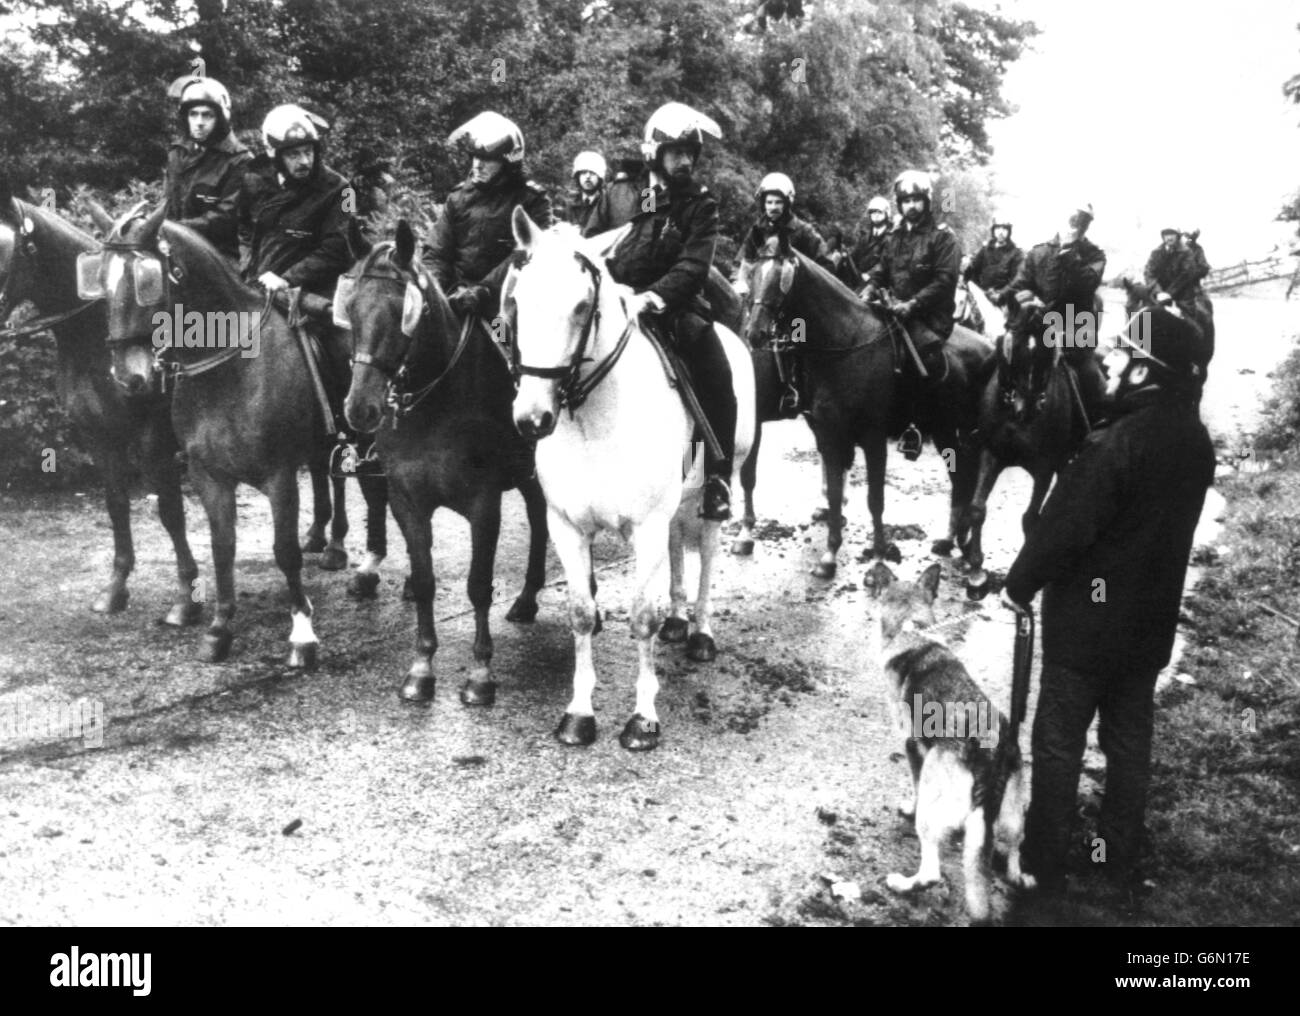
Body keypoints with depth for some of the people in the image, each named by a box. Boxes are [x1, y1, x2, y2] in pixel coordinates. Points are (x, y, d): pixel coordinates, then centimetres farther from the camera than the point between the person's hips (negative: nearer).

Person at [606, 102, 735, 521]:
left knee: (717, 378, -21)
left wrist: (654, 296, -32)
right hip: (615, 300, 2)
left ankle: (718, 479, -11)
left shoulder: (700, 204, -1)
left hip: (675, 307, -2)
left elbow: (693, 267, -15)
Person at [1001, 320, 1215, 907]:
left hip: (1089, 619, -7)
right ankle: (1122, 859, 30)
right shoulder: (1193, 440, 0)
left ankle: (1045, 863, 17)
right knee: (1130, 742, 18)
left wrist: (1019, 585, -8)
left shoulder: (1116, 443, -25)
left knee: (1058, 743, 6)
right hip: (1152, 618, 7)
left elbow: (1063, 527, -21)